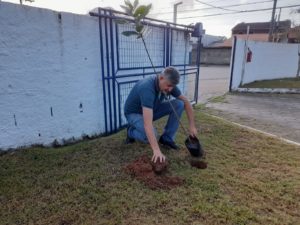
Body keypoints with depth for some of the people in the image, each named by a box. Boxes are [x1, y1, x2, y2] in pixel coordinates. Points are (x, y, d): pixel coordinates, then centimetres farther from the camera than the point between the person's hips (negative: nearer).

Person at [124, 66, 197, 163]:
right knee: (151, 136, -34)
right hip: (134, 113, -6)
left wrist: (192, 125, -8)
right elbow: (147, 124, -47)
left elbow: (186, 102, -3)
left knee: (179, 104, -14)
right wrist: (156, 150, -51)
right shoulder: (147, 88, -39)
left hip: (151, 109, 6)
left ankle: (167, 138, -3)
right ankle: (131, 131, 0)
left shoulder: (169, 85, -16)